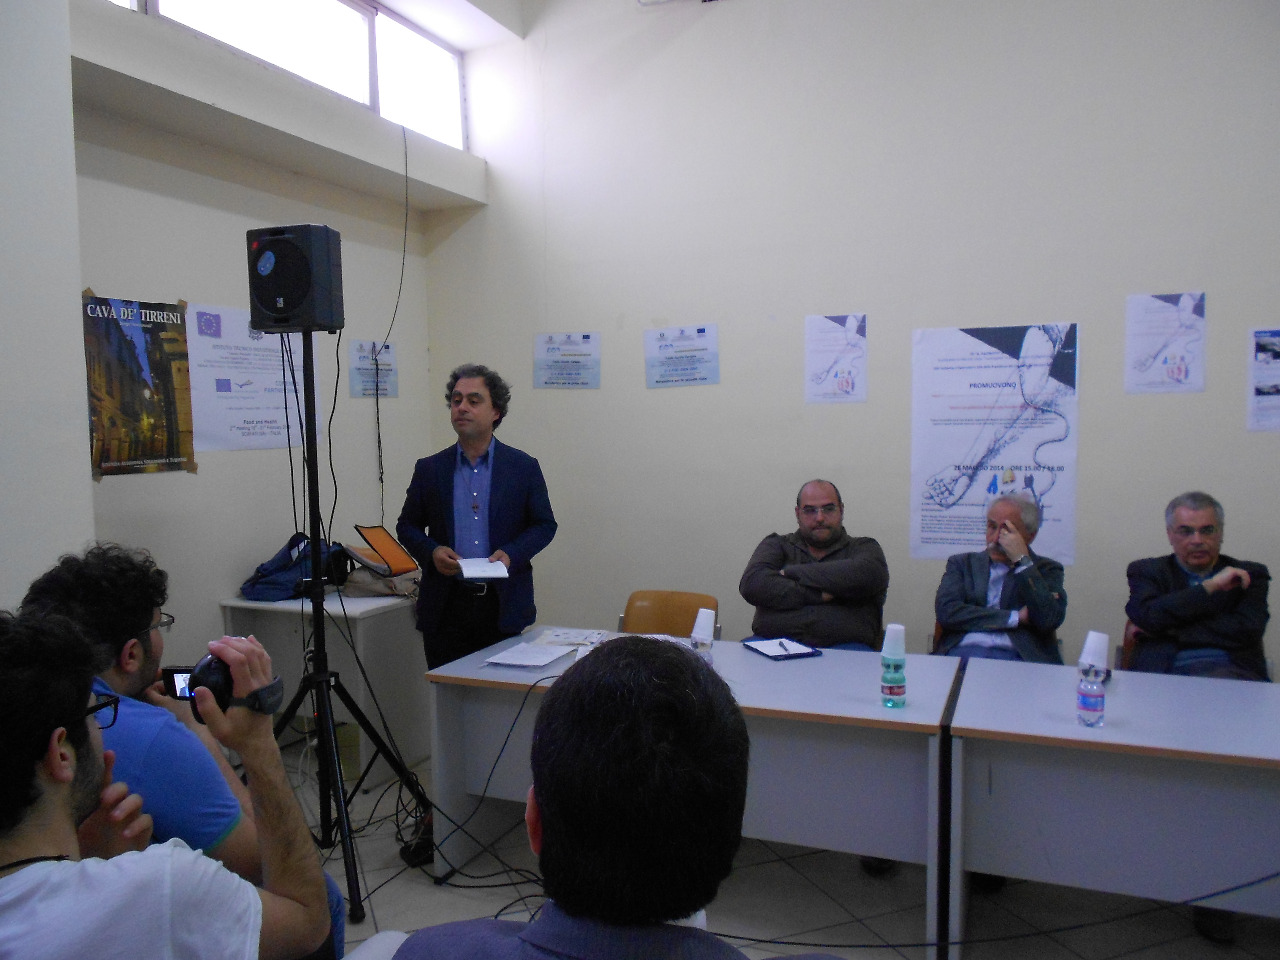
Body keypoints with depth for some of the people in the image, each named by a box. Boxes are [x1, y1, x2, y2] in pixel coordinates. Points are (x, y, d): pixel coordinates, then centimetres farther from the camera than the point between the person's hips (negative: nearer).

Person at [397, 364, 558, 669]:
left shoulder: (524, 467, 3)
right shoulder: (429, 469, 7)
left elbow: (545, 525, 6)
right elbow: (407, 525, 13)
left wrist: (511, 554, -11)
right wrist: (431, 551, -8)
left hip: (504, 607, -1)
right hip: (445, 608, 1)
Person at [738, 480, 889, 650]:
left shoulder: (863, 547, 16)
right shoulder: (776, 545, 18)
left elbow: (869, 576, -10)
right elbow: (752, 584, -2)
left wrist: (792, 572, -4)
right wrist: (819, 595, -9)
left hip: (842, 645, 1)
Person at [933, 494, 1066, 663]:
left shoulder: (1046, 569, 14)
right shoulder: (962, 563, 17)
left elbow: (1049, 620, -5)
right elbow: (945, 611, -2)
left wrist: (1022, 560, -5)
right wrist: (1016, 617, -3)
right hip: (963, 652, 2)